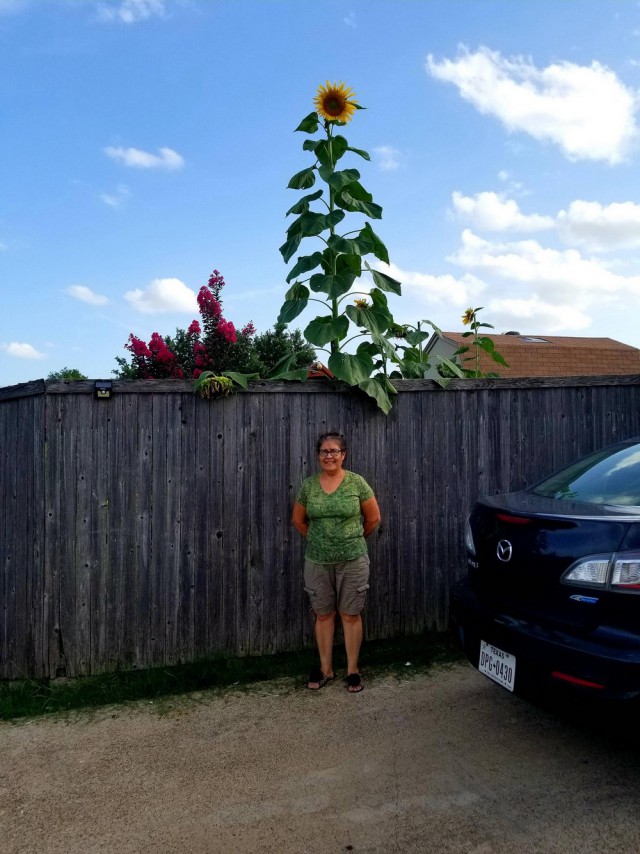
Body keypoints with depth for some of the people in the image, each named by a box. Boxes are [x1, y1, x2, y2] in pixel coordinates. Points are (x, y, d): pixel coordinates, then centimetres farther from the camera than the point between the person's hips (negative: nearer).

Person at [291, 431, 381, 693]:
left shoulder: (357, 482, -6)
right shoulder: (308, 486, 0)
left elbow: (373, 518, 3)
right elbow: (298, 520, 12)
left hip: (352, 561, -2)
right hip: (317, 562, 2)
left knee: (350, 615, 7)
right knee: (323, 615, 12)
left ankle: (353, 670, 21)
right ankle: (325, 669, 26)